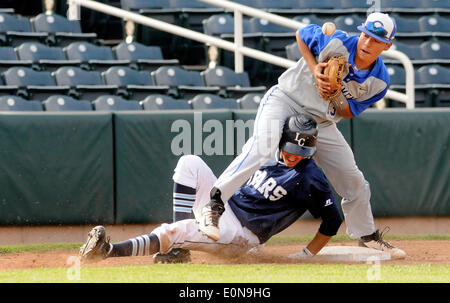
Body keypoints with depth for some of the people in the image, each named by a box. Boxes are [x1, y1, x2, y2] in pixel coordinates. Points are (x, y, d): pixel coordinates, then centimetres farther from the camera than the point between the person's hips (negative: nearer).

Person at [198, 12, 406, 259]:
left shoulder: (379, 82, -9)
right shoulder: (336, 42, -19)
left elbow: (349, 112, -2)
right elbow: (301, 34, -1)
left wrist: (333, 96, -23)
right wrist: (313, 68, -15)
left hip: (322, 123, 5)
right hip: (285, 99, -5)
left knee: (354, 182, 8)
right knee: (262, 147, -35)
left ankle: (367, 235, 33)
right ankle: (215, 204, -37)